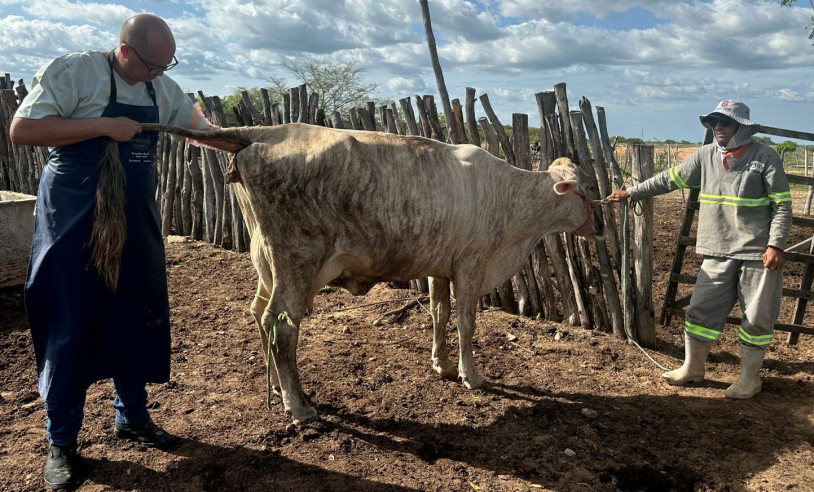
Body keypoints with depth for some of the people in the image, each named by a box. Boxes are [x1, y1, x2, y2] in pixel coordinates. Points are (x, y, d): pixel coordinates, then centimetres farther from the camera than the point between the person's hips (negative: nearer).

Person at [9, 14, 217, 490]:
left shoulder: (163, 89, 8)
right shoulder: (72, 71, -11)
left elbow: (198, 124, 21)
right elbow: (22, 130, -16)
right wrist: (104, 125, -22)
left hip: (136, 221, 6)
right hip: (72, 222, -6)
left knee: (138, 319, 10)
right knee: (69, 327, 1)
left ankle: (132, 416, 28)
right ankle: (61, 442, 16)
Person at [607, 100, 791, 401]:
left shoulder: (765, 157, -7)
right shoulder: (706, 156, 4)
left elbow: (782, 205, -7)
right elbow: (670, 179, 11)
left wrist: (776, 245, -14)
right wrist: (631, 193, 9)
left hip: (757, 253, -4)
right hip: (718, 251, 4)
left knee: (757, 316, 6)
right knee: (701, 310, 8)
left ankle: (749, 379, 22)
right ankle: (692, 369, 25)